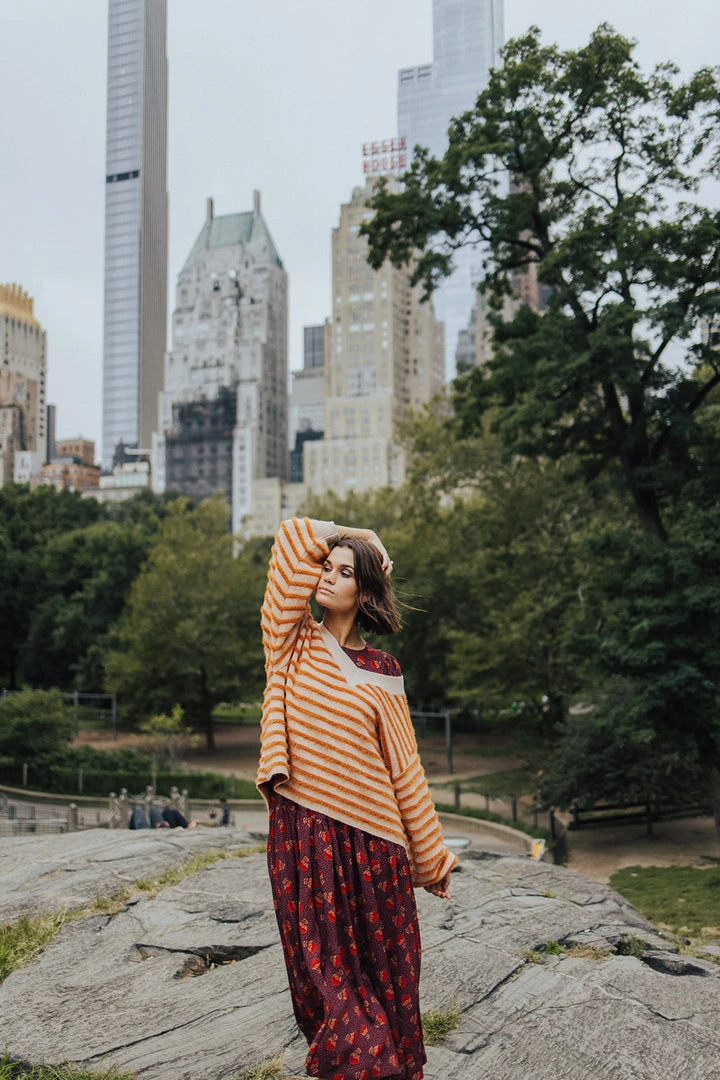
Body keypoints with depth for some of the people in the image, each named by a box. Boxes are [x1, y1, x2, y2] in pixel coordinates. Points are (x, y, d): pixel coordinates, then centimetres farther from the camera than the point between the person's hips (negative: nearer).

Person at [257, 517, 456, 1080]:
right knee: (324, 968, 6)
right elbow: (294, 535, -5)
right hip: (303, 835, 0)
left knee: (385, 969, 8)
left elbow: (403, 766, 7)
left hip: (371, 841, 1)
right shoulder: (292, 642, 2)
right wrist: (360, 537, 7)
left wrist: (434, 859, 8)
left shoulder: (382, 670, 4)